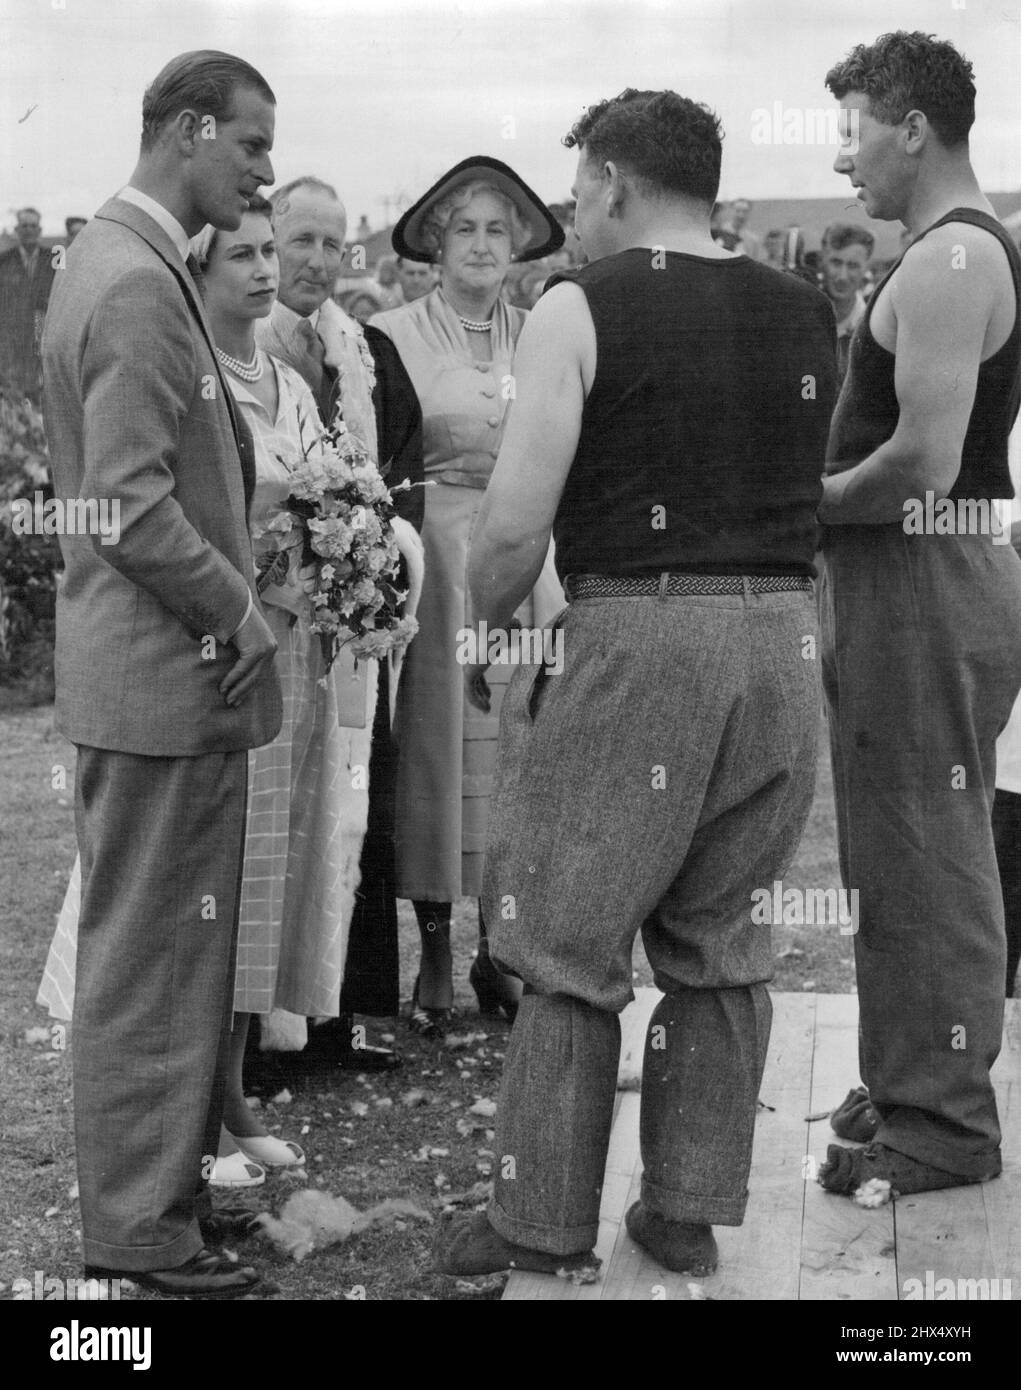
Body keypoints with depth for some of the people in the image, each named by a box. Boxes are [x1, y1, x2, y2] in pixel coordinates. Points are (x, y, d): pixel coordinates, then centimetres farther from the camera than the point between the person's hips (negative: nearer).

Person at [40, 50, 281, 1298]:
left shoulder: (119, 259, 14)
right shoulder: (139, 283, -18)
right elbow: (134, 511, -24)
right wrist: (243, 619, -12)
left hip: (156, 668, 10)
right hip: (164, 676, -10)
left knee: (163, 952, 19)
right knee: (151, 959, 1)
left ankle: (158, 1179, 32)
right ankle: (139, 1229, 13)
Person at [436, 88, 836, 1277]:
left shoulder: (580, 308, -6)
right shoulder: (806, 318, 10)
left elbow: (515, 525, -11)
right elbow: (801, 489, 13)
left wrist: (484, 621, 5)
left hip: (636, 633, -5)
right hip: (784, 639, 5)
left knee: (570, 946, 8)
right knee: (718, 943, 16)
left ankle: (543, 1224, 16)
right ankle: (688, 1211, 25)